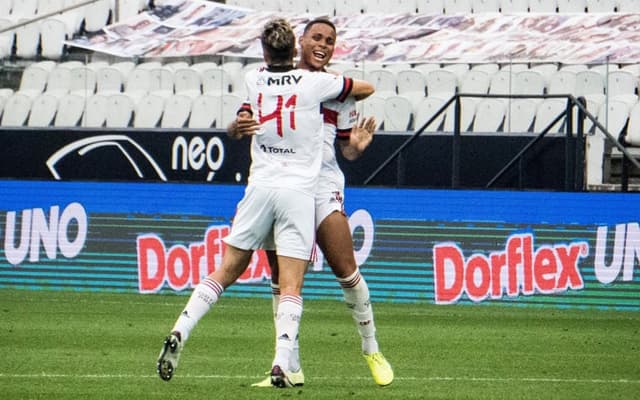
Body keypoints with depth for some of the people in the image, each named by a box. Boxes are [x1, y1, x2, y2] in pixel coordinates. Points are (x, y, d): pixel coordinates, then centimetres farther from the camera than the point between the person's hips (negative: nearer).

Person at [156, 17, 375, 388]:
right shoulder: (314, 83, -3)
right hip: (299, 191, -2)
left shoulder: (253, 80, 5)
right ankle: (282, 363, -19)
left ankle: (180, 332, -3)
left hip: (260, 187, 3)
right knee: (291, 287, -5)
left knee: (225, 272, 12)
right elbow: (366, 88, 14)